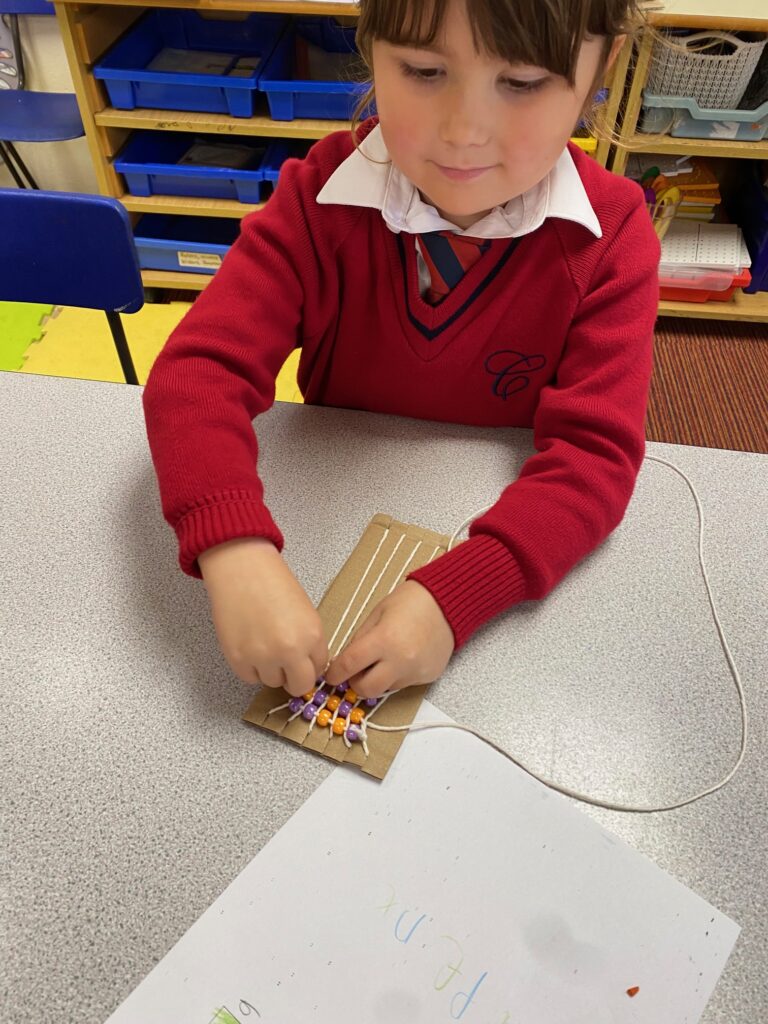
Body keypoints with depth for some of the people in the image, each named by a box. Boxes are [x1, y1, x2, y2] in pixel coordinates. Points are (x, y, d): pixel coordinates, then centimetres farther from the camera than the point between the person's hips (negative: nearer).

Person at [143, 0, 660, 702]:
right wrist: (233, 549, -42)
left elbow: (595, 452, -23)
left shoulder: (610, 238, -16)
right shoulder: (323, 197, -15)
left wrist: (455, 597, -38)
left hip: (500, 532, -1)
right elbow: (202, 370, -23)